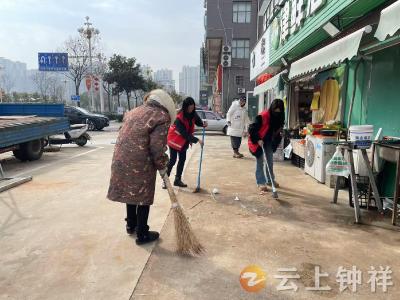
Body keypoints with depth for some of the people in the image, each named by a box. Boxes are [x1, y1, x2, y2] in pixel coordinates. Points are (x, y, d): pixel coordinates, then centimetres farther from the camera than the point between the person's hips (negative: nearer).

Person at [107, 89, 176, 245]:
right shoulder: (162, 117, -8)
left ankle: (130, 225, 40)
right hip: (140, 164, -7)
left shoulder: (134, 111, 17)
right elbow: (157, 147, -15)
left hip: (121, 160, 8)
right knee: (143, 197, 7)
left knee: (130, 192, 23)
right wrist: (162, 166, -1)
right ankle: (142, 234, 18)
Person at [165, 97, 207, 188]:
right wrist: (196, 140, -35)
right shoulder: (179, 118, -29)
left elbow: (198, 121, 7)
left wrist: (203, 124, -17)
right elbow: (184, 133, -31)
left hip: (184, 141, 7)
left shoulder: (193, 114, -9)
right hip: (175, 140, -7)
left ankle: (178, 180, 19)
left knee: (182, 159, 8)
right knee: (172, 160, -6)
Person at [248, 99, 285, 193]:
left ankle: (270, 180, 30)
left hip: (269, 142, 6)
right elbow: (252, 129, -23)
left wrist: (275, 141, 5)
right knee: (260, 162, 0)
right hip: (259, 142, -6)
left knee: (270, 162, 14)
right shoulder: (263, 116, -26)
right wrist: (258, 140, -25)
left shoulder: (279, 118, -6)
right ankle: (261, 183, 9)